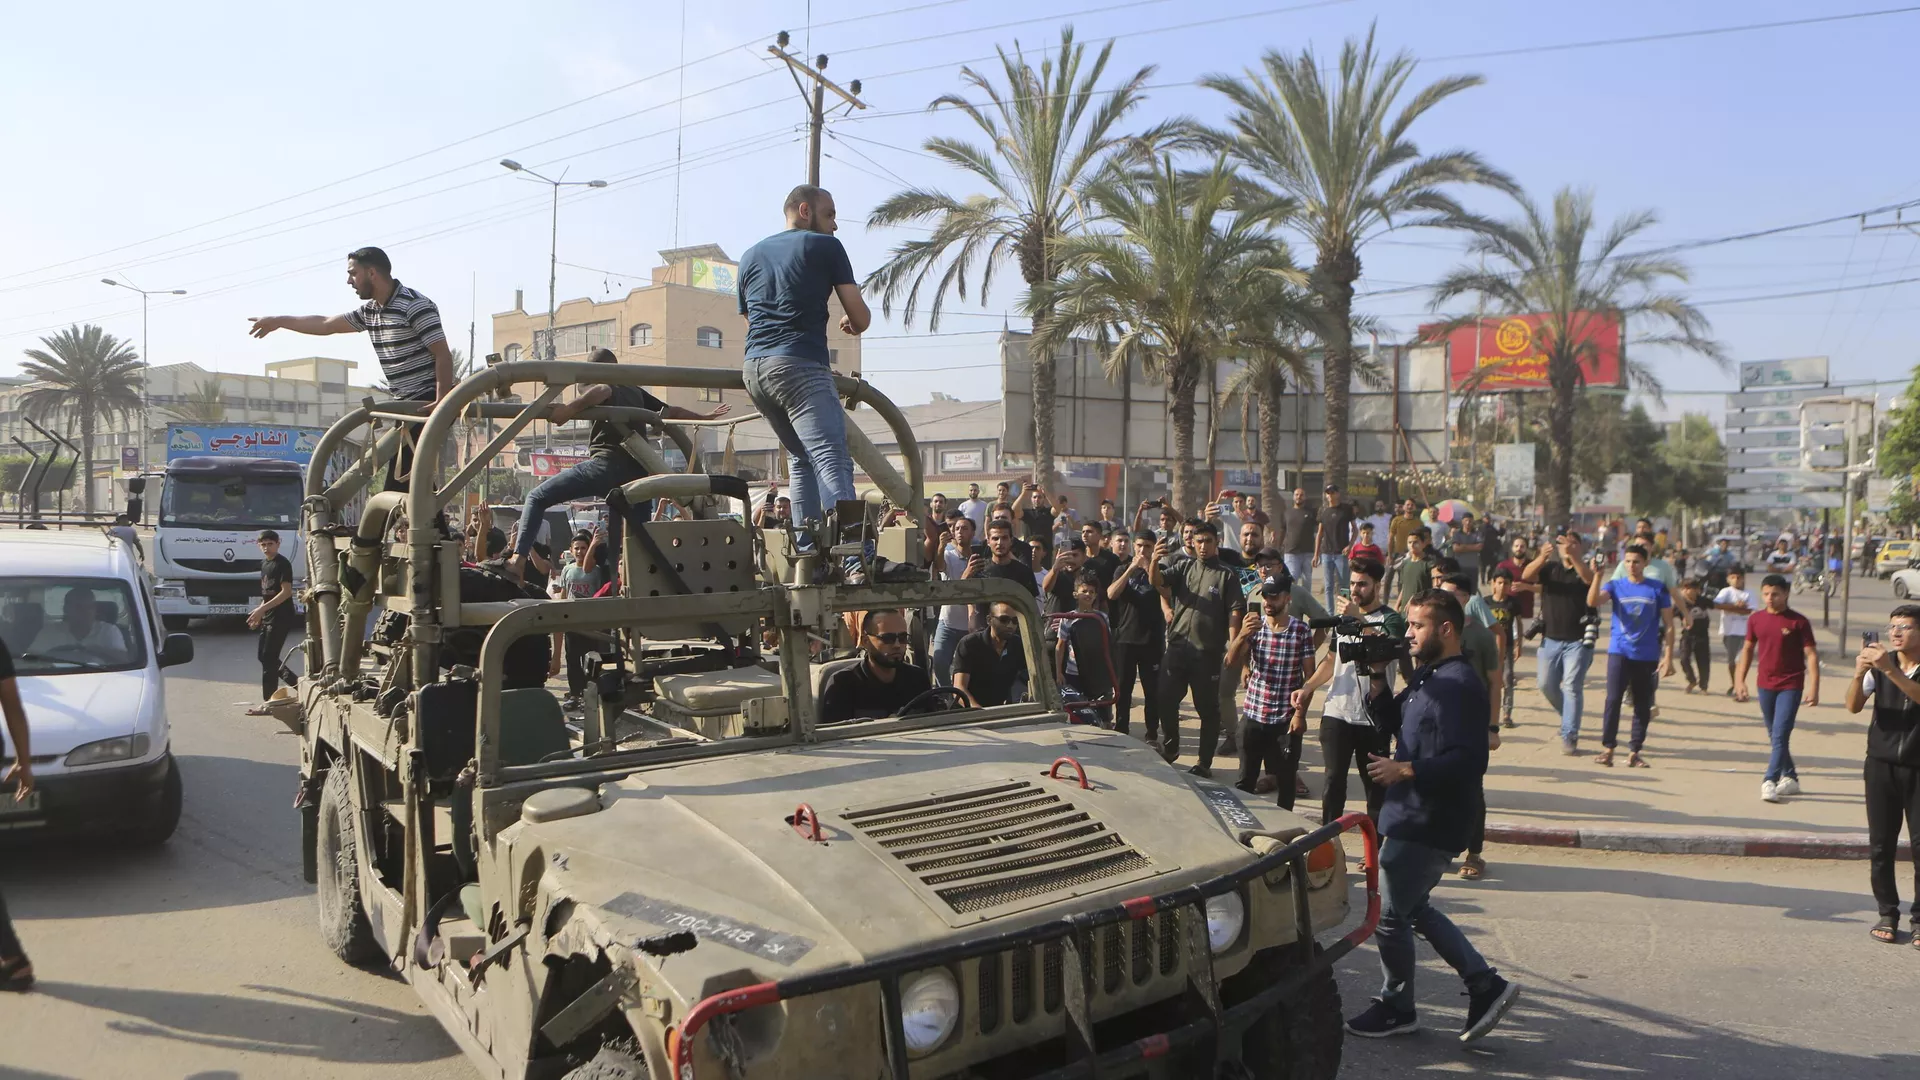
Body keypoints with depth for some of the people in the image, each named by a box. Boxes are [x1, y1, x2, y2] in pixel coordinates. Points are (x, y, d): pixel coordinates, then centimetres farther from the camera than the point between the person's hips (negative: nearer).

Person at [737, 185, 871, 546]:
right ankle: (852, 556, -33)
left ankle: (806, 552, 11)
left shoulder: (751, 256, 26)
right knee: (832, 459, -17)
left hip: (754, 367, 7)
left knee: (800, 457, 20)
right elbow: (861, 318, 4)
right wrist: (850, 324, 27)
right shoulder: (824, 246, 7)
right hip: (800, 364, -7)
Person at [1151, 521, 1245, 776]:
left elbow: (1235, 612, -7)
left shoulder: (1226, 575, -2)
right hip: (1177, 646, 3)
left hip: (1208, 652, -3)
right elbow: (1157, 581, -4)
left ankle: (1204, 762, 15)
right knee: (1166, 700, 8)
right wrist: (1155, 561, -25)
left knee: (1208, 708, 5)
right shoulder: (1184, 566, 9)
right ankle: (1170, 746, 30)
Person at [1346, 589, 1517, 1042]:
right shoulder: (1429, 676, 11)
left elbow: (1467, 762, -28)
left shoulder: (1459, 687, -21)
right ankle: (1485, 985, 26)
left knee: (1390, 915, 3)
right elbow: (1395, 720, 19)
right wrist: (1376, 680, 3)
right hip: (1412, 816, 10)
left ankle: (1396, 1008, 21)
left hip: (1427, 826, -10)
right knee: (1414, 908, 20)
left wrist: (1403, 770, -27)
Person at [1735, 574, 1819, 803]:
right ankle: (1790, 778, 27)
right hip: (1765, 685, 5)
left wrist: (1813, 687, -14)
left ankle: (1770, 781, -14)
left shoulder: (1798, 621, -8)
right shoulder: (1755, 619, 4)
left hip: (1791, 686, -5)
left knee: (1780, 734, -12)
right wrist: (1739, 680, 8)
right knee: (1775, 736, 14)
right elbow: (1748, 650, 12)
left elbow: (1811, 655, -8)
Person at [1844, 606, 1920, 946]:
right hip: (1882, 764, 2)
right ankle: (1887, 912, 13)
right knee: (1881, 843, 3)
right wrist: (1859, 673, -21)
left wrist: (1890, 669, -33)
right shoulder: (1880, 664, 4)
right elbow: (1853, 706, -5)